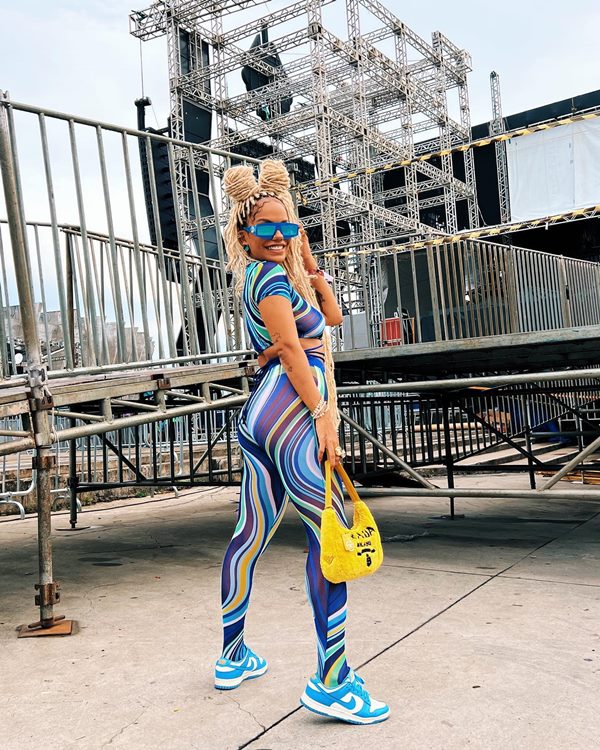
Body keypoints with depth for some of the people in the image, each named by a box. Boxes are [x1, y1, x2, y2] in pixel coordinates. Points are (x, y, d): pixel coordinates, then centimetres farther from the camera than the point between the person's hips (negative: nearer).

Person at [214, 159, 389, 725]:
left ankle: (233, 658, 25)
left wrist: (308, 263, 15)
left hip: (261, 416, 11)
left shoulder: (271, 274, 24)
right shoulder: (269, 275, -6)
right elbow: (291, 347, -15)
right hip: (288, 409, -11)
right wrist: (323, 414, -19)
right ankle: (331, 682, -7)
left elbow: (332, 315, 25)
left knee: (252, 534, 13)